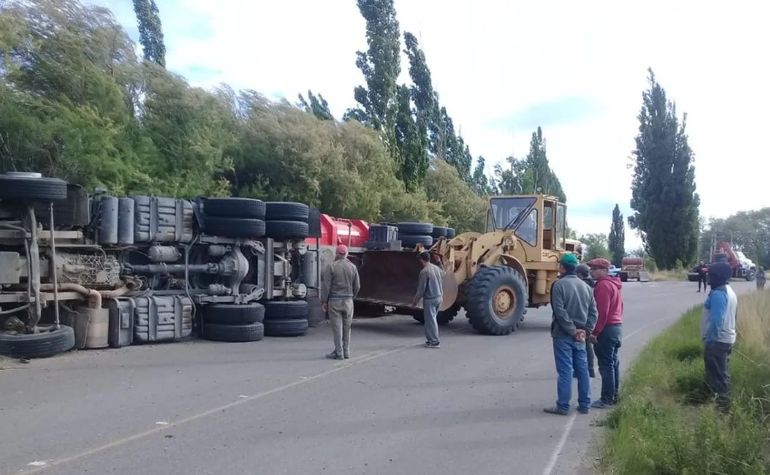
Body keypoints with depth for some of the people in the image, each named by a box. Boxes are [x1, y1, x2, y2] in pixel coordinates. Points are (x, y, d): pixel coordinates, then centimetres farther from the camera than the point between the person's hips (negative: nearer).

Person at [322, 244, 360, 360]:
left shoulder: (331, 267, -7)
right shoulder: (353, 267, 3)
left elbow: (326, 286, -9)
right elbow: (357, 286, 6)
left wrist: (324, 301, -3)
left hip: (334, 301, -3)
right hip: (348, 301, 3)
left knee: (337, 327, 0)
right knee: (347, 327, 12)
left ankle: (339, 353, 3)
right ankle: (346, 351, 17)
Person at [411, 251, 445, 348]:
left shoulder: (424, 271, -17)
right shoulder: (437, 268, 6)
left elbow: (421, 288, -15)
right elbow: (442, 283, 13)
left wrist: (415, 301, -5)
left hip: (430, 299, -8)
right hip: (439, 297, 8)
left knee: (430, 320, 0)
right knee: (431, 319, 18)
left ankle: (434, 342, 4)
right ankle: (431, 339, 25)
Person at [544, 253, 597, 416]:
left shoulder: (559, 285, -12)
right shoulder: (585, 286, 10)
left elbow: (560, 312, -18)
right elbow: (593, 311, 8)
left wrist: (572, 330, -12)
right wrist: (585, 330, 3)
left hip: (563, 335, -6)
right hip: (580, 336, 6)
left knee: (565, 371, -3)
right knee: (582, 369, 12)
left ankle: (563, 406, 2)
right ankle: (584, 405, 18)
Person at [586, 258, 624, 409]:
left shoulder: (603, 285, -16)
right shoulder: (614, 284, 16)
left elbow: (602, 312, -21)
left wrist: (595, 332, -19)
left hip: (607, 329, -10)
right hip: (617, 326, 10)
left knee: (606, 364, -6)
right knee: (613, 362, 15)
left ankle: (607, 399, -3)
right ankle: (614, 395, 23)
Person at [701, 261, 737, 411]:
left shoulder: (717, 294, -23)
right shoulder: (729, 291, 9)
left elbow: (716, 321, -28)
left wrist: (709, 340, -22)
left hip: (717, 340, -10)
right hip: (727, 338, 10)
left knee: (717, 374, 1)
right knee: (723, 372, 20)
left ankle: (721, 403, 9)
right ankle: (723, 400, 32)